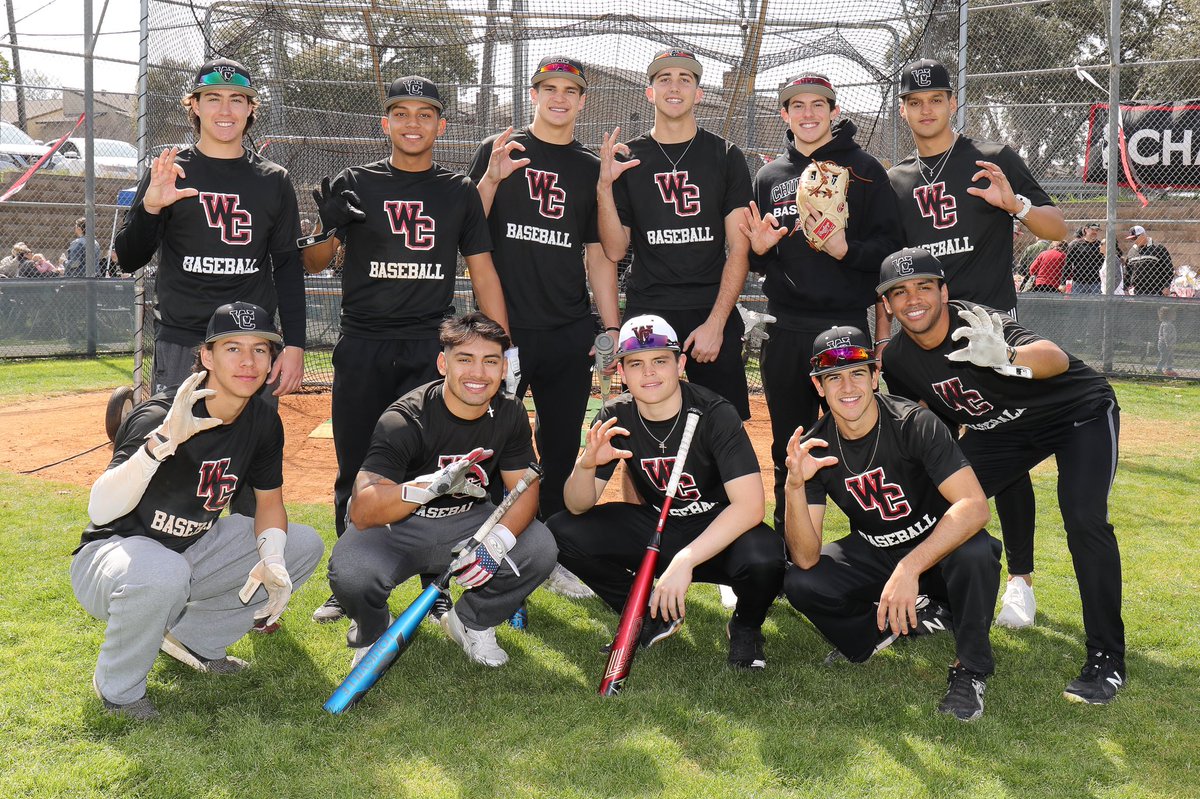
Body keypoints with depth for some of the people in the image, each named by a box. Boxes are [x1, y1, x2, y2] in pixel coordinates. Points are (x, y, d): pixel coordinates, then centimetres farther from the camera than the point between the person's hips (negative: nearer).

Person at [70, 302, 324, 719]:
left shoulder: (264, 422, -5)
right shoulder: (158, 417, -26)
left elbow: (269, 500, 7)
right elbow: (99, 512, -38)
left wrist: (272, 561, -14)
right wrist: (163, 441, -52)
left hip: (193, 551, 7)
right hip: (112, 555, -7)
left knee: (305, 545, -2)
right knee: (162, 574, -41)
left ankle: (195, 639, 9)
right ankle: (117, 686, -10)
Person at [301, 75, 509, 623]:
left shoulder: (459, 192, 11)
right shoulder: (354, 185, 9)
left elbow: (483, 271, 10)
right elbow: (312, 263, 8)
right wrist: (328, 230, -15)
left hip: (431, 348, 0)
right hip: (362, 349, 0)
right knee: (356, 471, 4)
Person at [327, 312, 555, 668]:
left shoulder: (510, 415, -7)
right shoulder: (404, 420, -23)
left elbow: (525, 488, -6)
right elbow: (362, 511, -31)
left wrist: (496, 541, -28)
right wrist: (433, 484, -48)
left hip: (467, 523, 4)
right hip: (397, 528, -4)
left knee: (540, 550, -21)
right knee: (351, 572, -34)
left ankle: (471, 622, 7)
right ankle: (373, 634, 4)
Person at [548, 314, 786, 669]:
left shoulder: (713, 413, -21)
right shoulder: (615, 417, -8)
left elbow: (749, 504, -30)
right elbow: (578, 506, -10)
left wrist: (685, 560, -40)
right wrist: (586, 464, -33)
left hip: (716, 533, -4)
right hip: (656, 528, 4)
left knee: (762, 557, -37)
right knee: (562, 532, -15)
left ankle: (746, 626, 1)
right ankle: (651, 616, 6)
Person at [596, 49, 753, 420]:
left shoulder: (725, 157, 6)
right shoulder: (627, 158, 8)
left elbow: (739, 249, 0)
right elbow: (615, 250, 5)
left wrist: (716, 322, -10)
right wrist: (605, 187, -10)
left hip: (714, 316, 0)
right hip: (647, 315, 1)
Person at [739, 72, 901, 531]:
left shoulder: (863, 169, 4)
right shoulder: (769, 176, 16)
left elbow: (888, 246, -3)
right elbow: (755, 260, 19)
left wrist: (847, 250, -21)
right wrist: (759, 249, -3)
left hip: (845, 324, -4)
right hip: (784, 332, 4)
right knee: (788, 453, 10)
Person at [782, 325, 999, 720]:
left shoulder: (914, 424, -23)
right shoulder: (814, 448, -12)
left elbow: (974, 505, -35)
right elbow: (806, 558, -19)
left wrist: (909, 568, -45)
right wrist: (795, 486, -36)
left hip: (937, 548, -3)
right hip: (873, 555, 3)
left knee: (975, 554, -37)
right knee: (800, 583, -22)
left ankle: (970, 670, -13)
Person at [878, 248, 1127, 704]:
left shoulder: (976, 327, -33)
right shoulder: (898, 360, -12)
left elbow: (1058, 360, -50)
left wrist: (1006, 358, -69)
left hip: (1080, 413, -6)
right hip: (1002, 428, 6)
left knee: (1084, 518, -25)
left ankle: (1106, 659, -14)